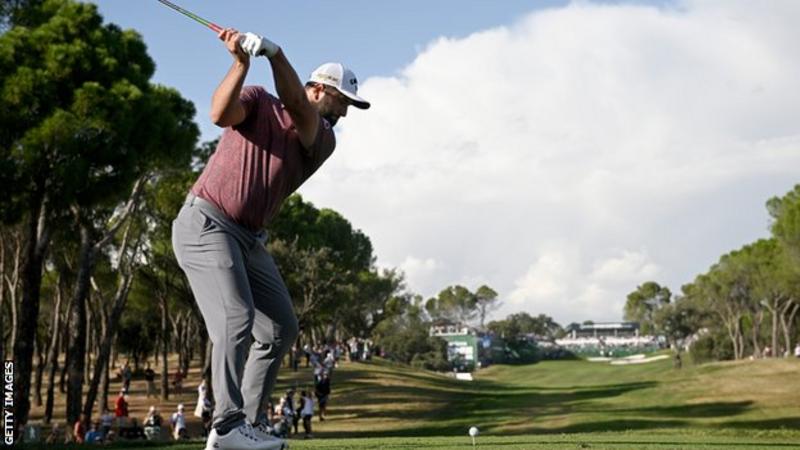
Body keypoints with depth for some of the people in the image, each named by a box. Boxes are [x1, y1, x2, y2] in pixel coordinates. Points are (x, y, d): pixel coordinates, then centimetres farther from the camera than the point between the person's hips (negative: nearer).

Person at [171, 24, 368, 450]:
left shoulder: (323, 140, 6)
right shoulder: (258, 101, 0)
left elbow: (297, 108, -16)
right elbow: (220, 113, -22)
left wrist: (274, 53, -31)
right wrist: (242, 61, -34)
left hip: (249, 237, 7)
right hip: (205, 223, -7)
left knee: (281, 328, 6)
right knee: (236, 319, -21)